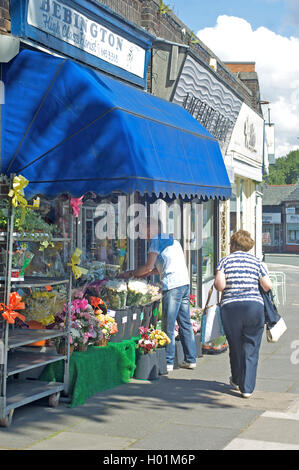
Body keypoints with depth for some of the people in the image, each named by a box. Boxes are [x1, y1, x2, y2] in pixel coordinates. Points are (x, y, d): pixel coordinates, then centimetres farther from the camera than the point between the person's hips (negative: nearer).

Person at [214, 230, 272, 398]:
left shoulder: (225, 261, 3)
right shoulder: (257, 261, 7)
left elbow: (220, 285, -9)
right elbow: (268, 286, 2)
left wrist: (216, 283, 14)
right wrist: (264, 270, 20)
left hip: (230, 307, 0)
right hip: (254, 306, 0)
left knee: (235, 345, 16)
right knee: (251, 348, 5)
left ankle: (237, 380, 35)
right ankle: (247, 388, 3)